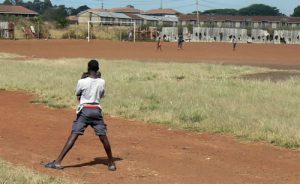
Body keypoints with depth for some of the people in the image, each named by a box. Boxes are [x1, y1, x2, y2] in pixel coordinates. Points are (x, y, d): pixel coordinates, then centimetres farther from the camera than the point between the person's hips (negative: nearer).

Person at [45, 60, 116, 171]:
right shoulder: (102, 82, 2)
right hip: (97, 111, 3)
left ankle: (58, 162, -11)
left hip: (84, 111, -2)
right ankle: (111, 163, 17)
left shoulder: (82, 82, -6)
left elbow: (78, 97, 10)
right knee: (103, 137, 8)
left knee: (73, 136, -7)